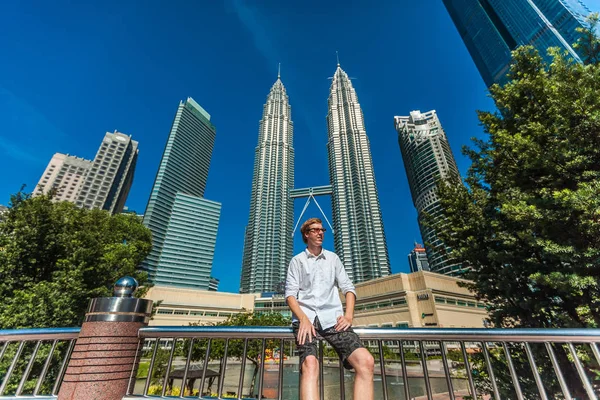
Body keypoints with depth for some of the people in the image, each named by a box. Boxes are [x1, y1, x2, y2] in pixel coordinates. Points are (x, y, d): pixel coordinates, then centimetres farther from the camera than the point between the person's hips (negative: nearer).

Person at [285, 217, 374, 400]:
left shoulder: (333, 258, 19)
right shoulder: (297, 261, 12)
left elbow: (348, 287, 14)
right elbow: (290, 294, 3)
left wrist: (348, 315, -4)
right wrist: (303, 319, -14)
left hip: (332, 317, 2)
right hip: (306, 317, -2)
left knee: (366, 360, -23)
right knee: (310, 364, -31)